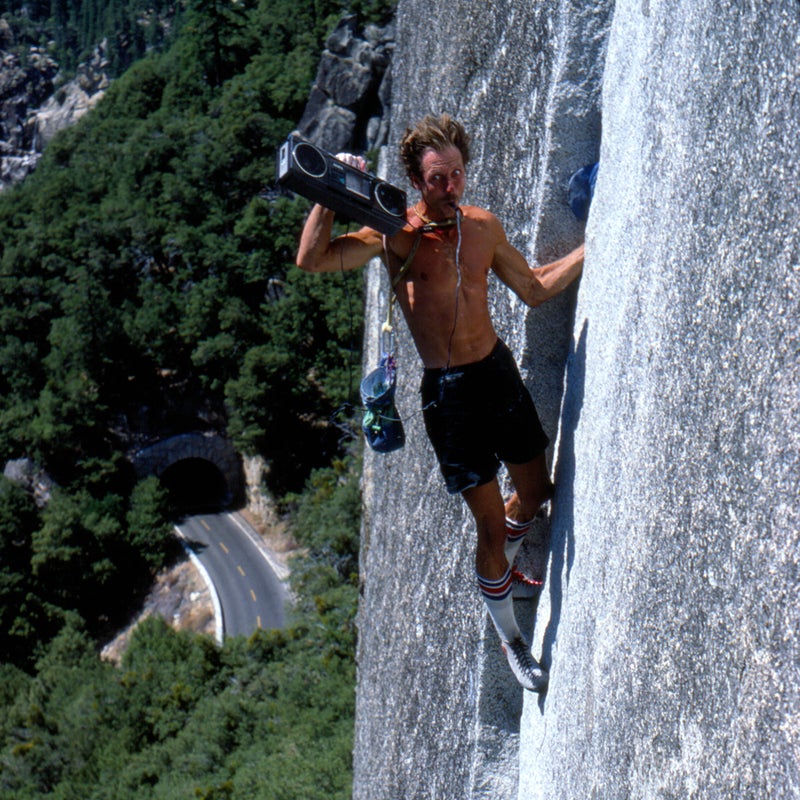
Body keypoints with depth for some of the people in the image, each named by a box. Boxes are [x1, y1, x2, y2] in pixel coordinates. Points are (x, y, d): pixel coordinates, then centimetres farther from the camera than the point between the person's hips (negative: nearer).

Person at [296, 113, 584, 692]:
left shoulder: (483, 226, 3)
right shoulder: (395, 236, -13)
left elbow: (534, 289, 17)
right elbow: (311, 260, -25)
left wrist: (593, 249, 14)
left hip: (501, 372, 5)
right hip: (448, 391, -5)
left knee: (536, 490, 20)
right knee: (491, 526, 3)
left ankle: (503, 564, 54)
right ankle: (511, 640, 25)